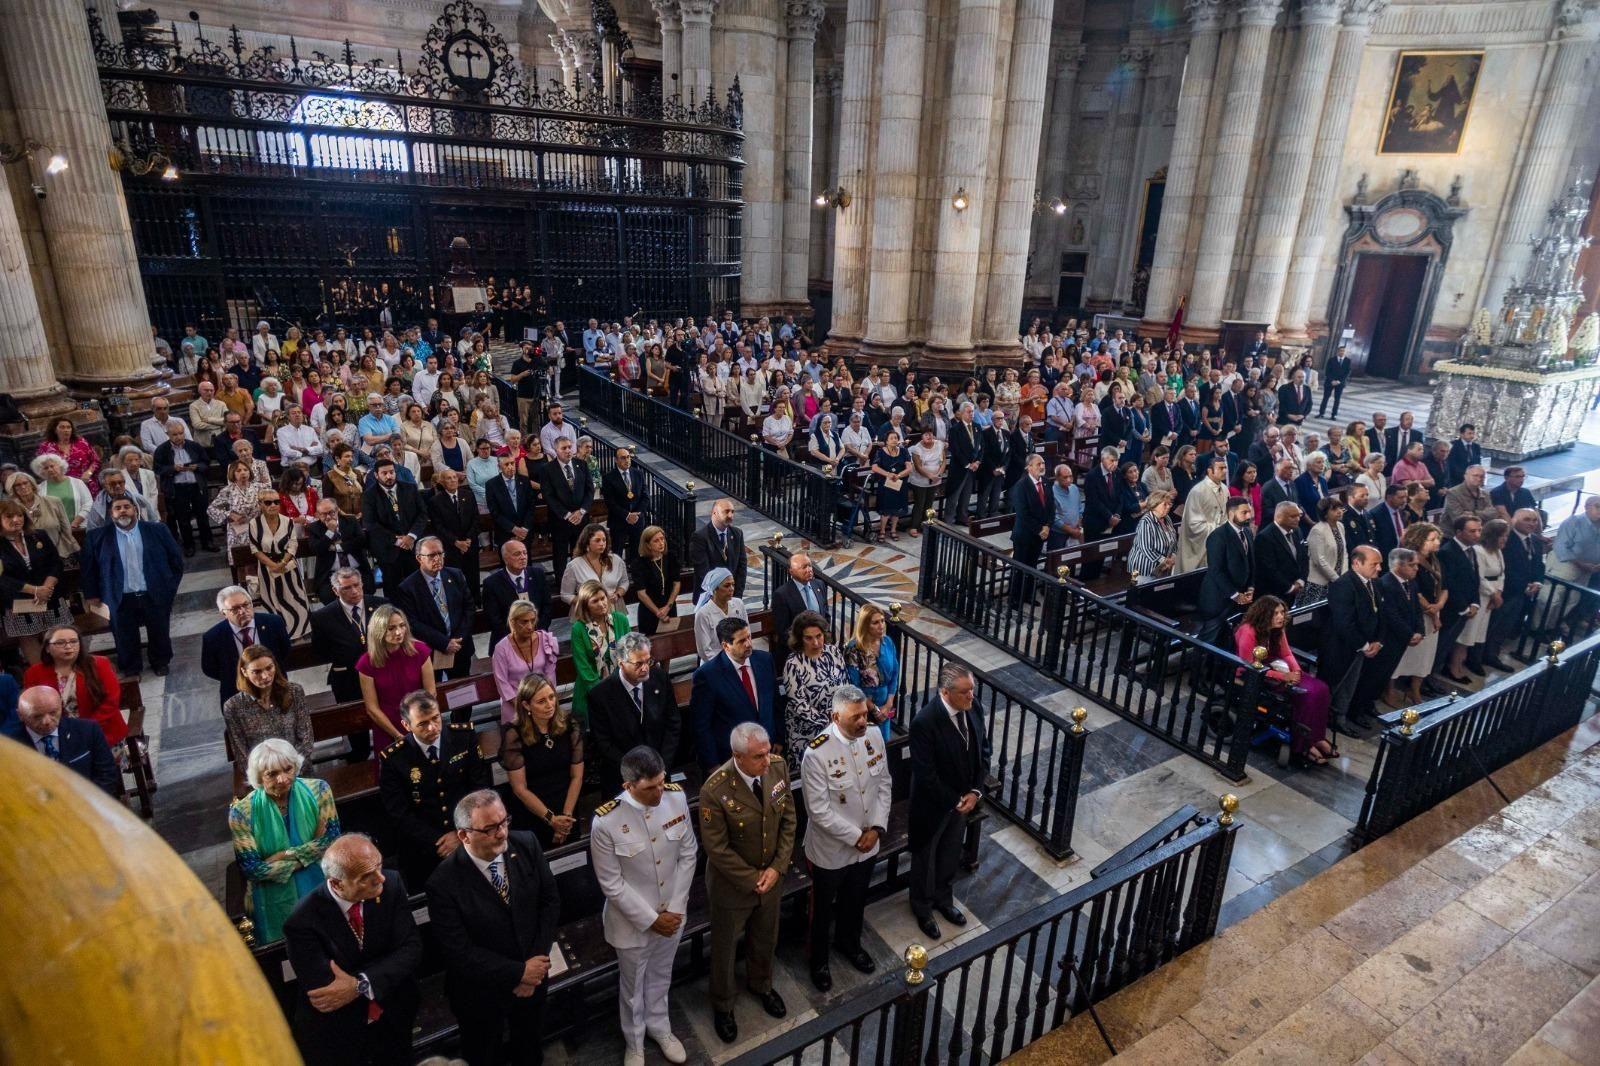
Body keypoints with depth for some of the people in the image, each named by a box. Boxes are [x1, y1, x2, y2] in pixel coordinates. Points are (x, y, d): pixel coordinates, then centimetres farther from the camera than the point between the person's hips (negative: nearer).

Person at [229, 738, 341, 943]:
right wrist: (307, 857, -15)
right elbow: (251, 869, -14)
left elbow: (332, 839, -11)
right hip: (276, 901, -1)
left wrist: (286, 855, -17)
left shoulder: (317, 790, -12)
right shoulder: (242, 812, -16)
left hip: (322, 887, 2)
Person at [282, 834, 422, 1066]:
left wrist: (360, 984, -29)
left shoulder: (391, 884, -18)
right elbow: (325, 995, -26)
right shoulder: (303, 922, -26)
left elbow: (411, 949, -17)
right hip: (335, 1038, -3)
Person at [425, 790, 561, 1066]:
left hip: (533, 978, 3)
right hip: (481, 994, -3)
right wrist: (519, 972, -21)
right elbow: (460, 952, -23)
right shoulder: (444, 883, -28)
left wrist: (535, 965, -14)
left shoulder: (527, 845, -18)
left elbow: (550, 900, -8)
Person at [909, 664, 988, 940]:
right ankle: (923, 908, 43)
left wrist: (975, 791, -9)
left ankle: (942, 898, 51)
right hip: (932, 804, -6)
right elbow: (925, 775, -27)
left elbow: (983, 752, 0)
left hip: (963, 799, 6)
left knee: (950, 854, 27)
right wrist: (954, 800, -17)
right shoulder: (925, 722, -33)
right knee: (925, 857, 19)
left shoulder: (973, 710, -12)